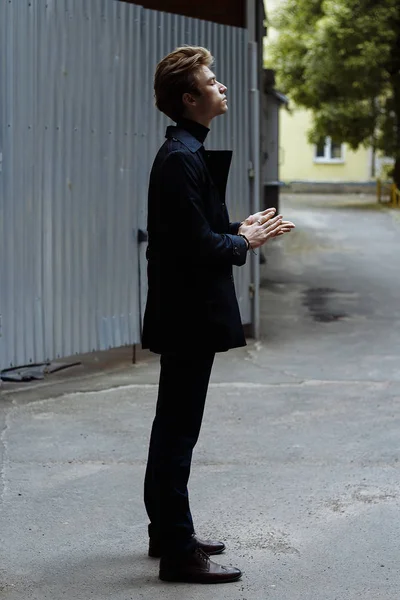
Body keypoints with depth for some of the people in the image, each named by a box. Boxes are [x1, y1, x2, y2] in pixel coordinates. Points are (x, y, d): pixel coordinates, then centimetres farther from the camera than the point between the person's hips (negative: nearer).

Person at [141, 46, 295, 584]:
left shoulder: (185, 153, 13)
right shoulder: (183, 158, -19)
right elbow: (198, 245, -24)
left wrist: (239, 230, 6)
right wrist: (244, 242, -9)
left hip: (185, 315, 11)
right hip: (189, 315, -11)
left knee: (174, 428, 18)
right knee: (178, 432, -4)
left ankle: (168, 532, 30)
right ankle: (179, 553, 4)